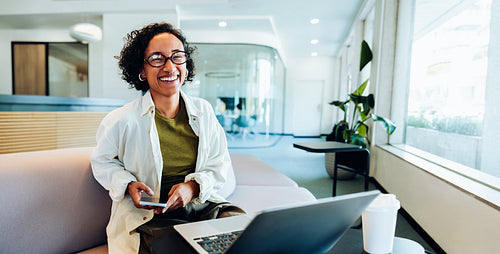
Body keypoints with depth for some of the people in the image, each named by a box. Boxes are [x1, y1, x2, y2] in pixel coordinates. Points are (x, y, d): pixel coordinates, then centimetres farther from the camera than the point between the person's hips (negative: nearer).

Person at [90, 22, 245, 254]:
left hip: (202, 203, 4)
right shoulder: (121, 121, -6)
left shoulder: (203, 111, 2)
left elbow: (220, 164, 6)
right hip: (148, 215, -3)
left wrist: (193, 186, -14)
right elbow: (102, 162, 13)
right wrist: (128, 185, -8)